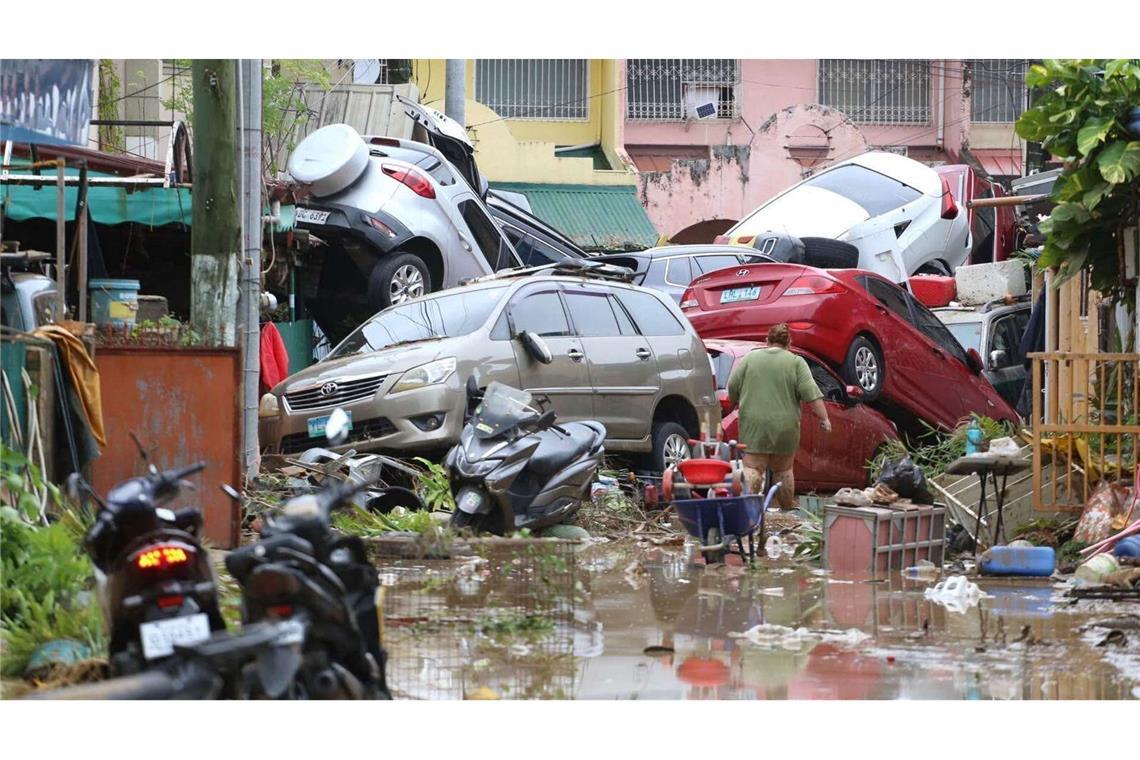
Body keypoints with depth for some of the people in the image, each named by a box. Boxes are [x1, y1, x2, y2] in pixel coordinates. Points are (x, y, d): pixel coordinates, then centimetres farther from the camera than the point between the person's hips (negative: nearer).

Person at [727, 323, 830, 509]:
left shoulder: (750, 358, 5)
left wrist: (738, 404, 23)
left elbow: (732, 388, 6)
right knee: (783, 470, 12)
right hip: (784, 426, 0)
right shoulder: (796, 363, 1)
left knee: (752, 467, -3)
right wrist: (824, 418, -5)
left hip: (754, 424, 0)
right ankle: (787, 508, 18)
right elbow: (811, 393, -7)